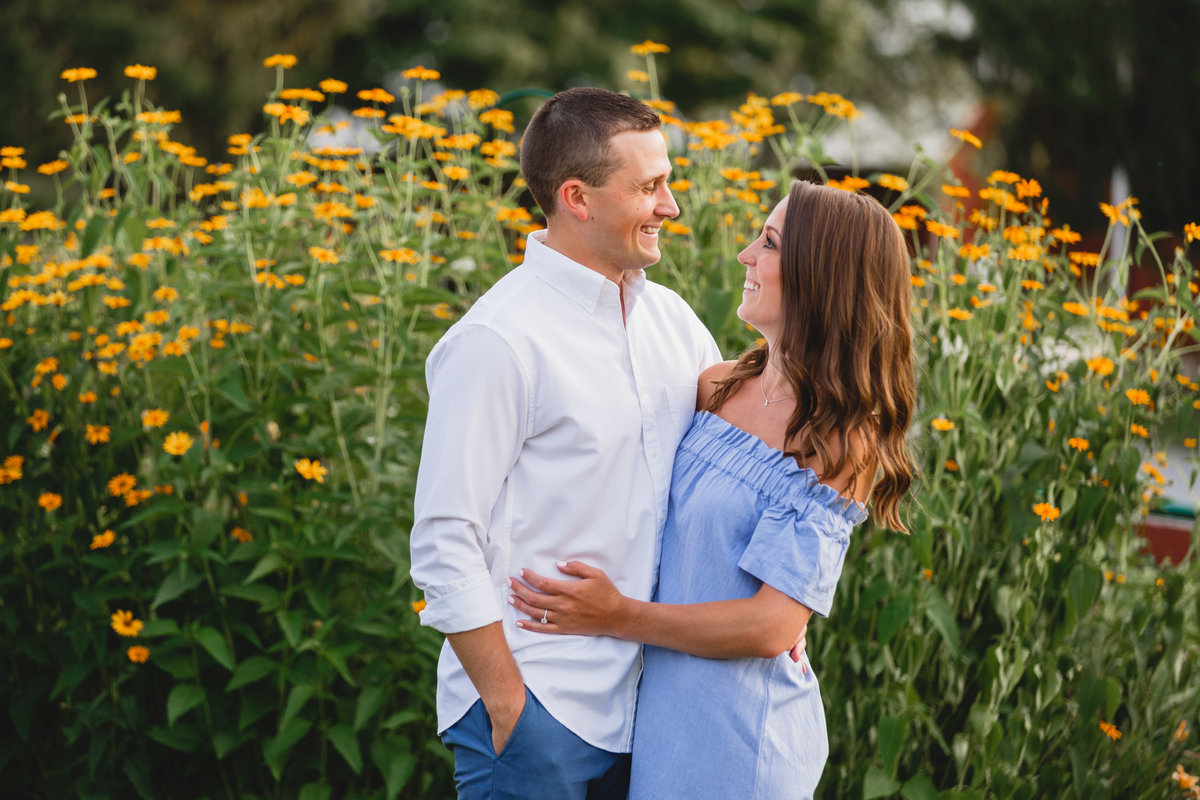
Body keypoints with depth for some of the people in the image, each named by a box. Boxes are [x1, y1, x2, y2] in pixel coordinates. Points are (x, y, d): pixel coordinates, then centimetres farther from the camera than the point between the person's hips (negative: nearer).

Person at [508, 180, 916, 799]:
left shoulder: (842, 440, -17)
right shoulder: (716, 387, 2)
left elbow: (772, 627, -20)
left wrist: (619, 617, -16)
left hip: (739, 732, -6)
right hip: (659, 702, 6)